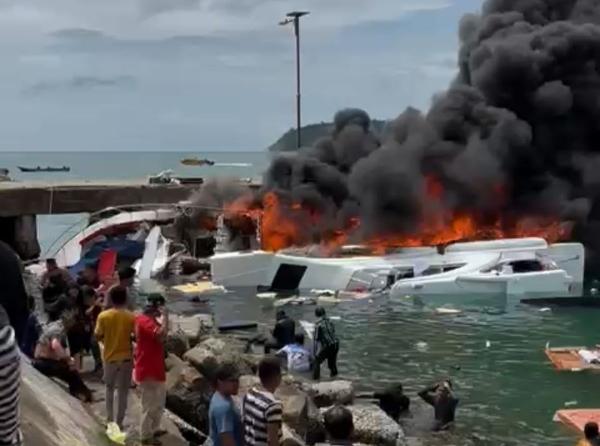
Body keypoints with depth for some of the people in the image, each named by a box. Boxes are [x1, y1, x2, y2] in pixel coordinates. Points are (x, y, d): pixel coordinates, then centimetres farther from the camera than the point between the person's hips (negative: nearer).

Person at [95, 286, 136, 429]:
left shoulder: (103, 316, -11)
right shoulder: (131, 317, -12)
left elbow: (98, 337, -4)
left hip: (110, 357, 1)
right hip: (126, 357, -1)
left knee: (109, 388, 21)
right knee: (123, 391, 10)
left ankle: (110, 420, 19)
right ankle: (119, 422, 14)